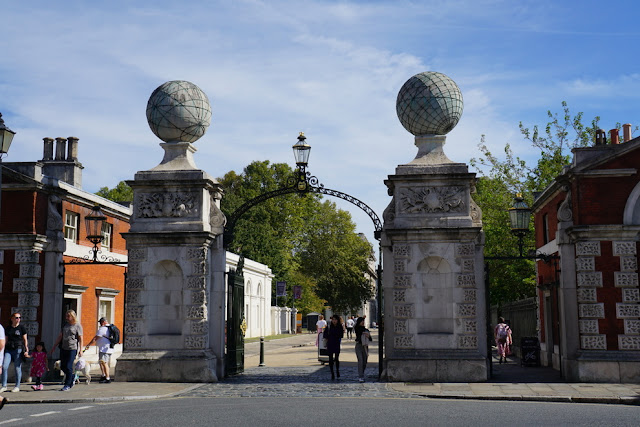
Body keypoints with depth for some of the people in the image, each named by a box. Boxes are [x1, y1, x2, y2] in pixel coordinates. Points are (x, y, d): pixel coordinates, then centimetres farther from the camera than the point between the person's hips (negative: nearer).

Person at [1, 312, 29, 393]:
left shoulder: (22, 328, 3)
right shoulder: (8, 329, 13)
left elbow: (25, 340, 3)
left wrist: (26, 350, -5)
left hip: (18, 349, -3)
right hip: (9, 350, 3)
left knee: (17, 368, -2)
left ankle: (17, 386, 8)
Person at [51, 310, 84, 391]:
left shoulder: (78, 326, -3)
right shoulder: (65, 325, 15)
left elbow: (80, 339, -5)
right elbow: (60, 336, 21)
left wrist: (80, 350, -12)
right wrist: (54, 347, 19)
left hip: (72, 349, -7)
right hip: (63, 348, 7)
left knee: (68, 367, -8)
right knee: (62, 367, 8)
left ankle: (67, 385, 0)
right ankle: (72, 379, 28)